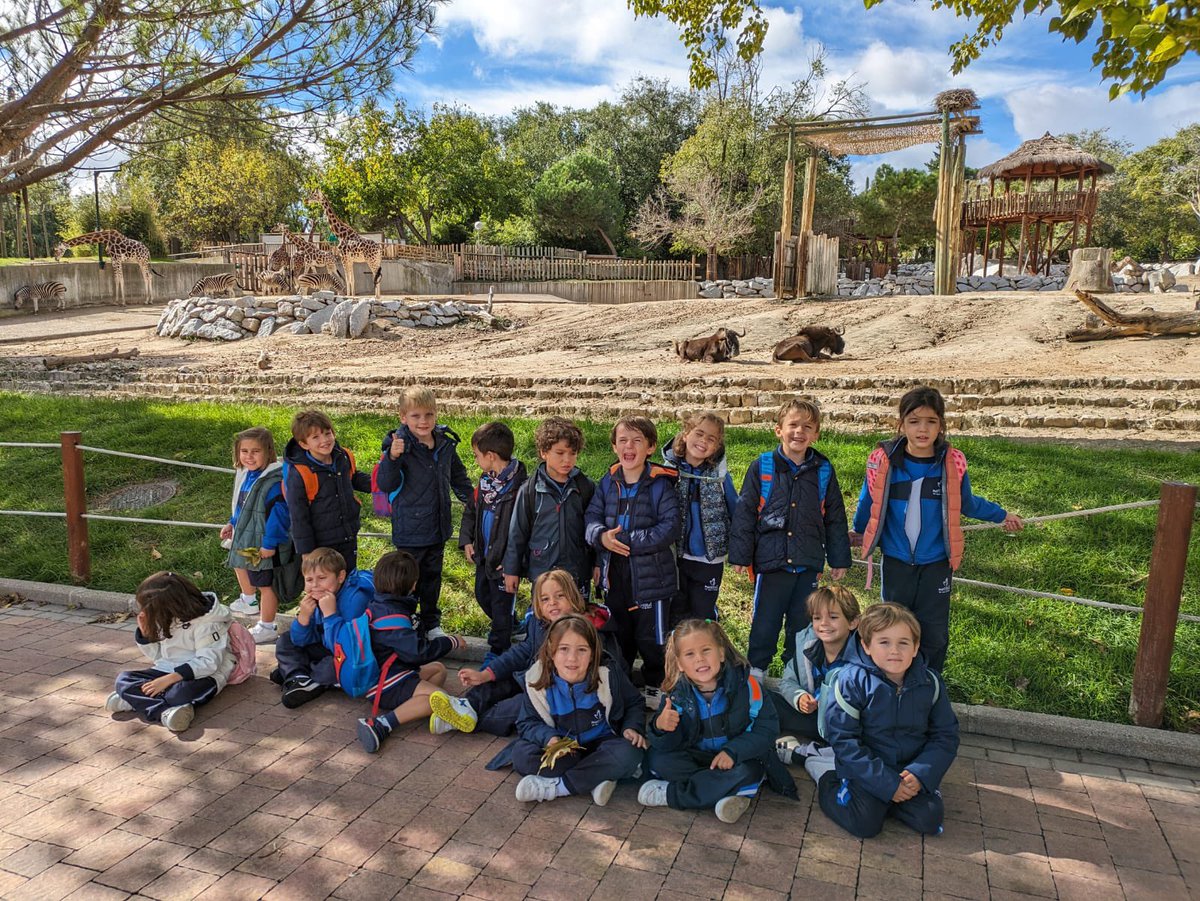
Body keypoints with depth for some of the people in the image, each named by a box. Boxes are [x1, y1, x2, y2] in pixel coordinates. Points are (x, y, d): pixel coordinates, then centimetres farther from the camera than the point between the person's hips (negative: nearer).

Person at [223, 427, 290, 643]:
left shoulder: (274, 481, -29)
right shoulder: (245, 475, 0)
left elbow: (279, 514, -28)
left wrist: (270, 543, -26)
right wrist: (232, 523, 23)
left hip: (264, 544, -10)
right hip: (244, 536, 10)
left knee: (266, 584, 5)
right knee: (240, 565, 34)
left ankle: (267, 628, 23)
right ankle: (249, 602, 61)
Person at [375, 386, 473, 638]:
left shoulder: (445, 444, 0)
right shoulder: (399, 445, -17)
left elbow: (458, 477, 16)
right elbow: (385, 485, -24)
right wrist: (392, 458, -38)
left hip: (438, 528, 6)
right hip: (410, 530, -6)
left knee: (433, 577, 21)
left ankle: (431, 624, 37)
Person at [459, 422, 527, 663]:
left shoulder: (519, 485, -25)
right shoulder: (486, 479, 2)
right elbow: (471, 510, 16)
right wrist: (467, 540, 6)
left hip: (503, 560, -9)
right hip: (484, 554, 9)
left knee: (501, 604, 8)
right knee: (482, 595, 25)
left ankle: (498, 649, 26)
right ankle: (507, 627, 50)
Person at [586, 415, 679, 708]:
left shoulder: (661, 484, -12)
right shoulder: (607, 483, 3)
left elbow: (669, 529, -18)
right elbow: (592, 517, 2)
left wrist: (629, 541, -22)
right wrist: (601, 536, -20)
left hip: (651, 576, -4)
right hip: (615, 574, 4)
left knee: (651, 638, 9)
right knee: (619, 635, 21)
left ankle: (655, 687, 31)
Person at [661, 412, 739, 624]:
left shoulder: (720, 476, -4)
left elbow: (736, 513, 5)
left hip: (709, 559, 0)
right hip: (674, 557, 0)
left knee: (704, 616, 12)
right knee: (676, 616, 11)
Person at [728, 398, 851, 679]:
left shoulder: (823, 471, 3)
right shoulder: (762, 467, -4)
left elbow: (835, 518, 9)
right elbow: (745, 512, -2)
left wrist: (839, 559, 10)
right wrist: (741, 555, -4)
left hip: (809, 563, 2)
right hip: (771, 561, -2)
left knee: (803, 621, 13)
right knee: (765, 620, 9)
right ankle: (756, 668, 28)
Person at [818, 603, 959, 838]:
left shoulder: (929, 683, -4)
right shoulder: (853, 680, -17)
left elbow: (945, 736, 2)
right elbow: (843, 740, -16)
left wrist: (921, 774, -15)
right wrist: (887, 783, -20)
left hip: (911, 769, 4)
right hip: (865, 769, -4)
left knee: (929, 819, -15)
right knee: (865, 824, -20)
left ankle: (881, 800, 10)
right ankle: (830, 785, 7)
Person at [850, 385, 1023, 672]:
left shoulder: (953, 463, -9)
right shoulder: (883, 460, -12)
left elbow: (966, 503, 11)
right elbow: (868, 505, 5)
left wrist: (1001, 515, 22)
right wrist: (858, 534, 19)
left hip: (936, 564, 1)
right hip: (896, 563, 0)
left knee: (934, 635, 9)